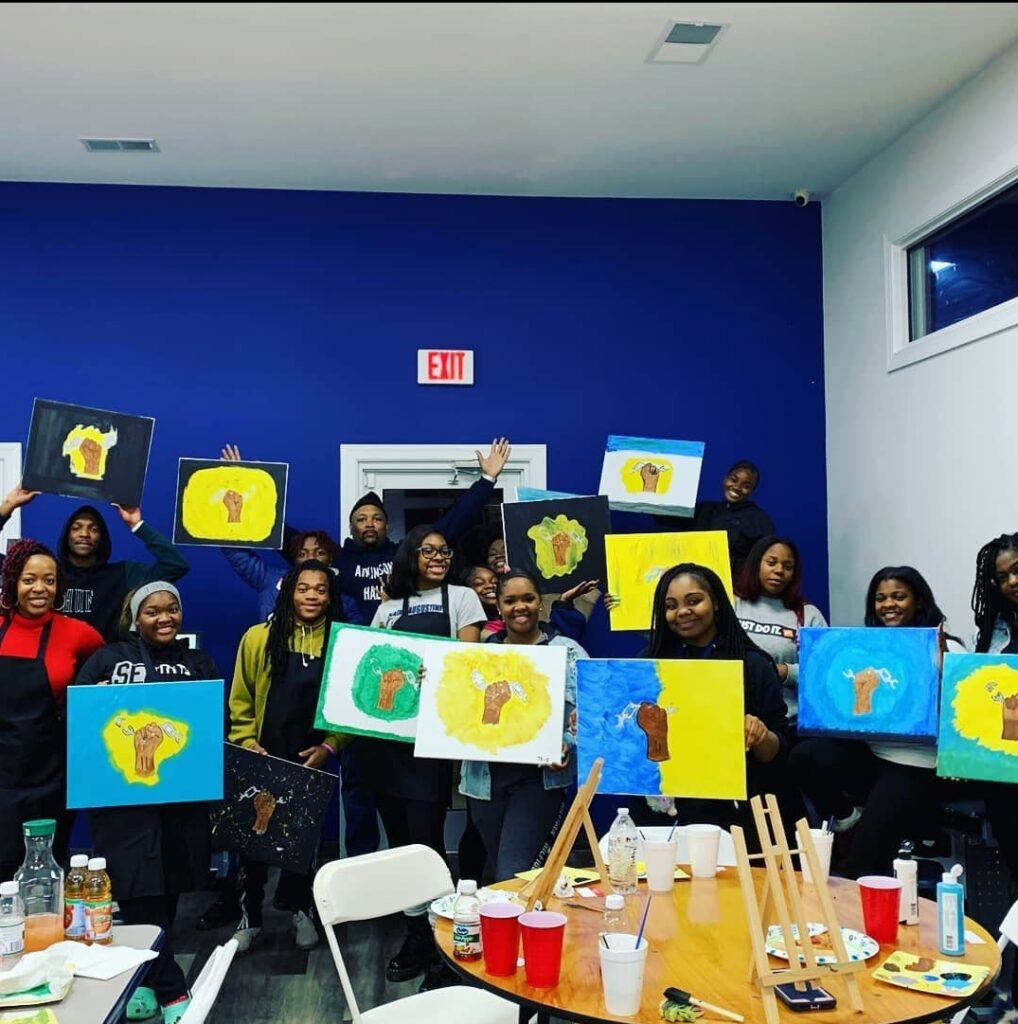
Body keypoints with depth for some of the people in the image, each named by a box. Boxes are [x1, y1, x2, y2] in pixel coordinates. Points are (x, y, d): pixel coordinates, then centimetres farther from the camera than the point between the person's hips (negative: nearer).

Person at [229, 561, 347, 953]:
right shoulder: (258, 638, -2)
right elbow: (240, 700, 2)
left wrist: (330, 746, -11)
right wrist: (246, 743, -7)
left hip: (313, 760, 0)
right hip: (263, 759, 0)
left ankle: (301, 910, 31)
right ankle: (249, 916, 22)